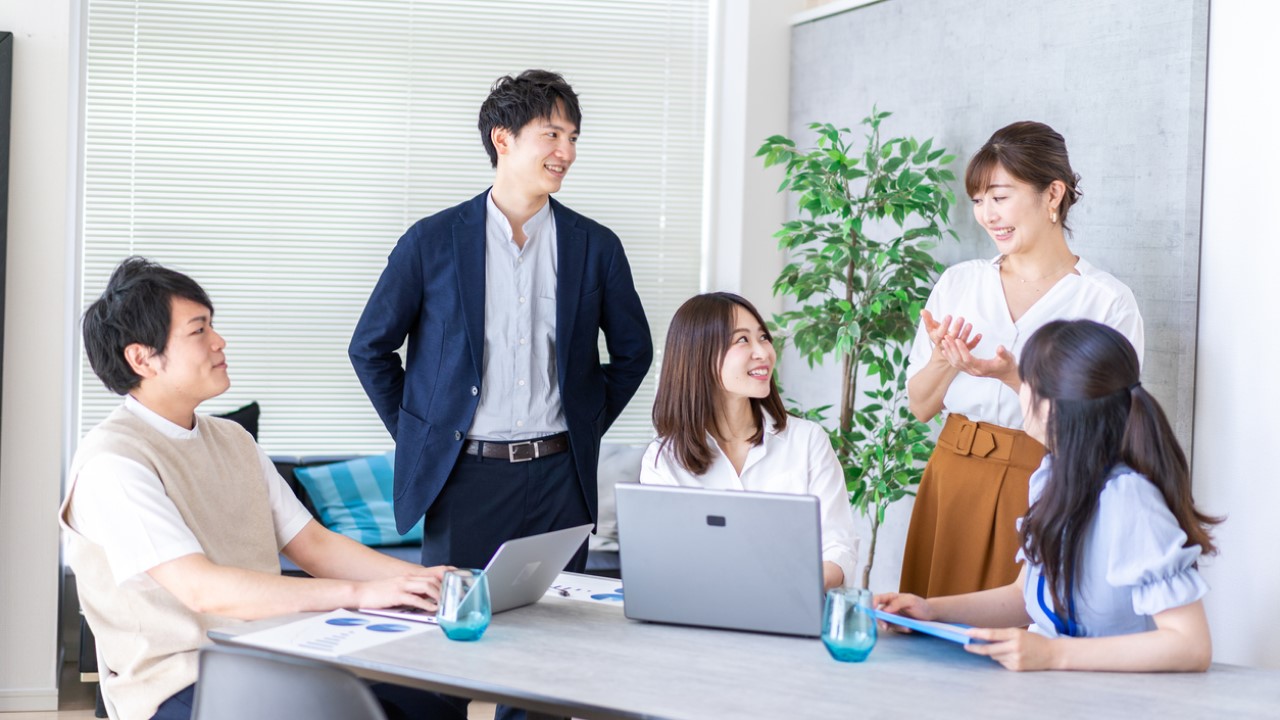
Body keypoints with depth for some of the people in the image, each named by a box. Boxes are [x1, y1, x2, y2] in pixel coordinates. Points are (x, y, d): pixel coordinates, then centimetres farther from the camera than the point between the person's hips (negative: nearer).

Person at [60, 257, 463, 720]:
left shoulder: (232, 440, 16)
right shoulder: (112, 462, -12)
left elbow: (312, 544, 13)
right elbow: (203, 589, -22)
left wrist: (421, 578, -3)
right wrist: (359, 592, -27)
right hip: (181, 682, -7)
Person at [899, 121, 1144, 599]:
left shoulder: (1108, 302, -4)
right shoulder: (958, 283, 8)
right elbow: (920, 406, 9)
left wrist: (1015, 377, -20)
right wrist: (945, 360, -11)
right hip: (953, 483, 4)